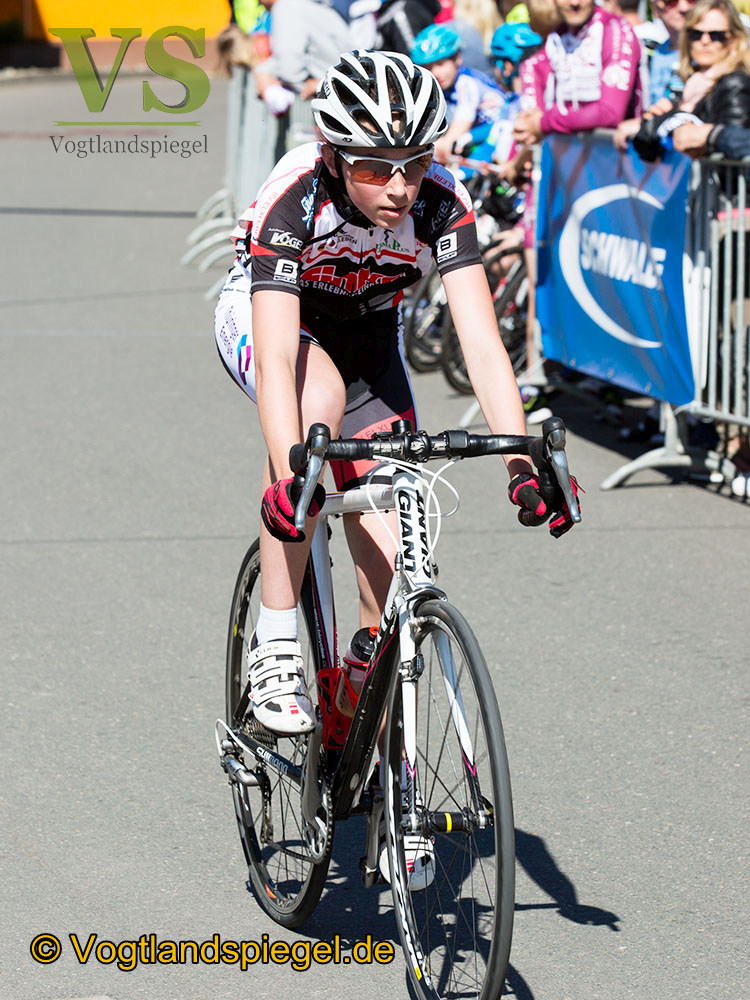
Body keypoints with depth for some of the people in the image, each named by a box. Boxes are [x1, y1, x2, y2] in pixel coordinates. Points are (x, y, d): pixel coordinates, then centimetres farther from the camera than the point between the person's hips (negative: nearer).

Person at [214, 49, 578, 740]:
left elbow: (482, 342, -33)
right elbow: (277, 356, -44)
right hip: (264, 318, -3)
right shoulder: (294, 197, -36)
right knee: (321, 393, -38)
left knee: (385, 565, -9)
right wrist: (288, 476, -58)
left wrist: (522, 461, -46)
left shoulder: (441, 203, -29)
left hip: (368, 333, 3)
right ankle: (275, 652, -30)